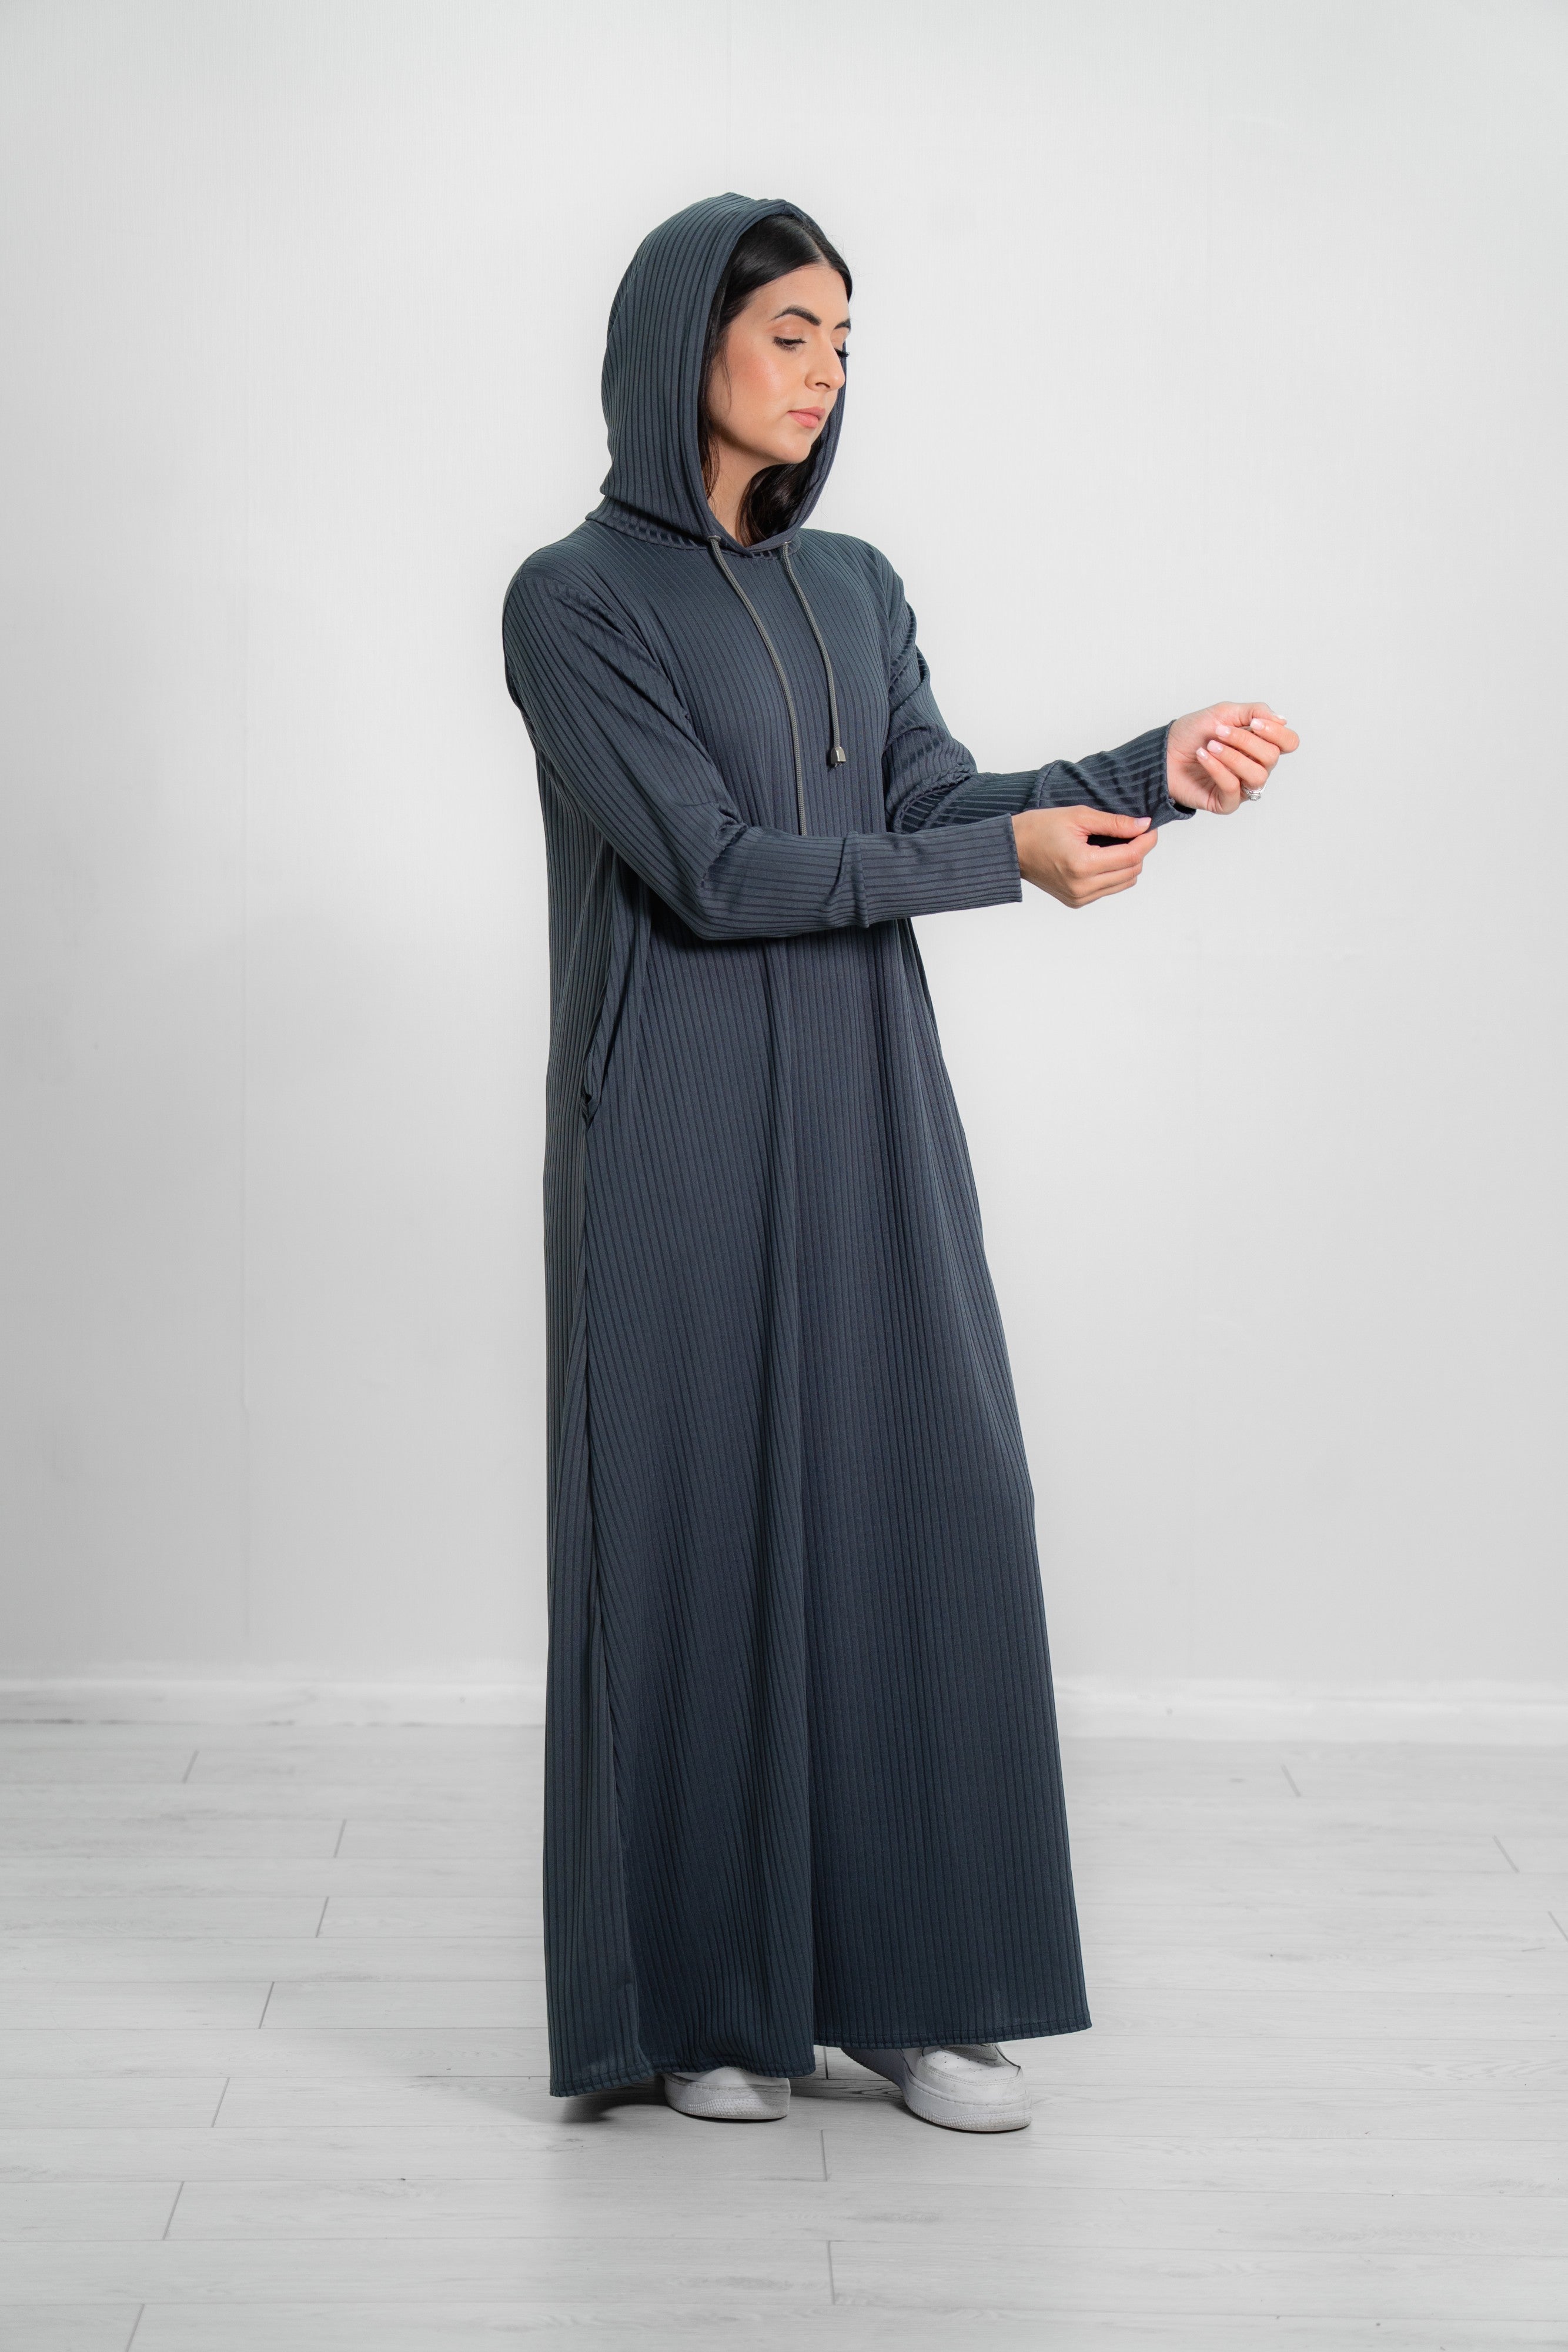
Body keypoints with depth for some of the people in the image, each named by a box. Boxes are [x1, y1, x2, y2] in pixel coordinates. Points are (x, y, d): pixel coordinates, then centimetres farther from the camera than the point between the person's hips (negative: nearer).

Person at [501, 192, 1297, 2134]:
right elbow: (713, 867, -15)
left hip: (868, 1121, 6)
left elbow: (933, 800, 1)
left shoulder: (853, 588, 13)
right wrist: (1008, 856, -15)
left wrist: (1155, 767, -14)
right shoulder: (575, 600, -7)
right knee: (701, 1524, 0)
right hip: (684, 1136, -6)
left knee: (921, 1508, 3)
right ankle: (701, 1996, 13)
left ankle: (908, 1978, 13)